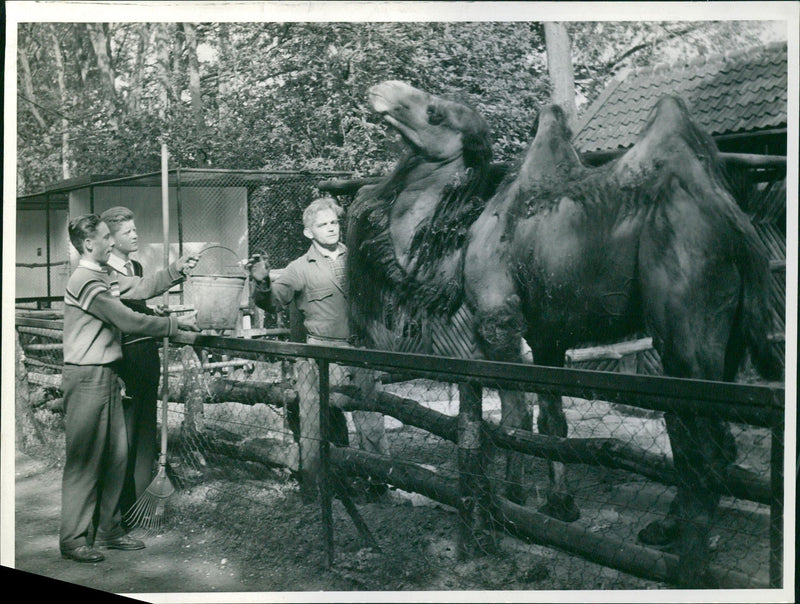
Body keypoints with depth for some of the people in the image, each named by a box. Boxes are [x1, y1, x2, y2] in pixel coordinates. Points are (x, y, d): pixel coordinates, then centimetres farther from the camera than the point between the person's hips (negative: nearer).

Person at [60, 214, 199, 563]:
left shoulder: (104, 277, 14)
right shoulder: (84, 281, -16)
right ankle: (74, 540, 7)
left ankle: (108, 530, 23)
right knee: (84, 460, -3)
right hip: (87, 377, -10)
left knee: (116, 455, 12)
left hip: (107, 376, 10)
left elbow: (141, 288, 13)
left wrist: (177, 269, 4)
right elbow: (128, 321, -19)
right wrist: (175, 324, -12)